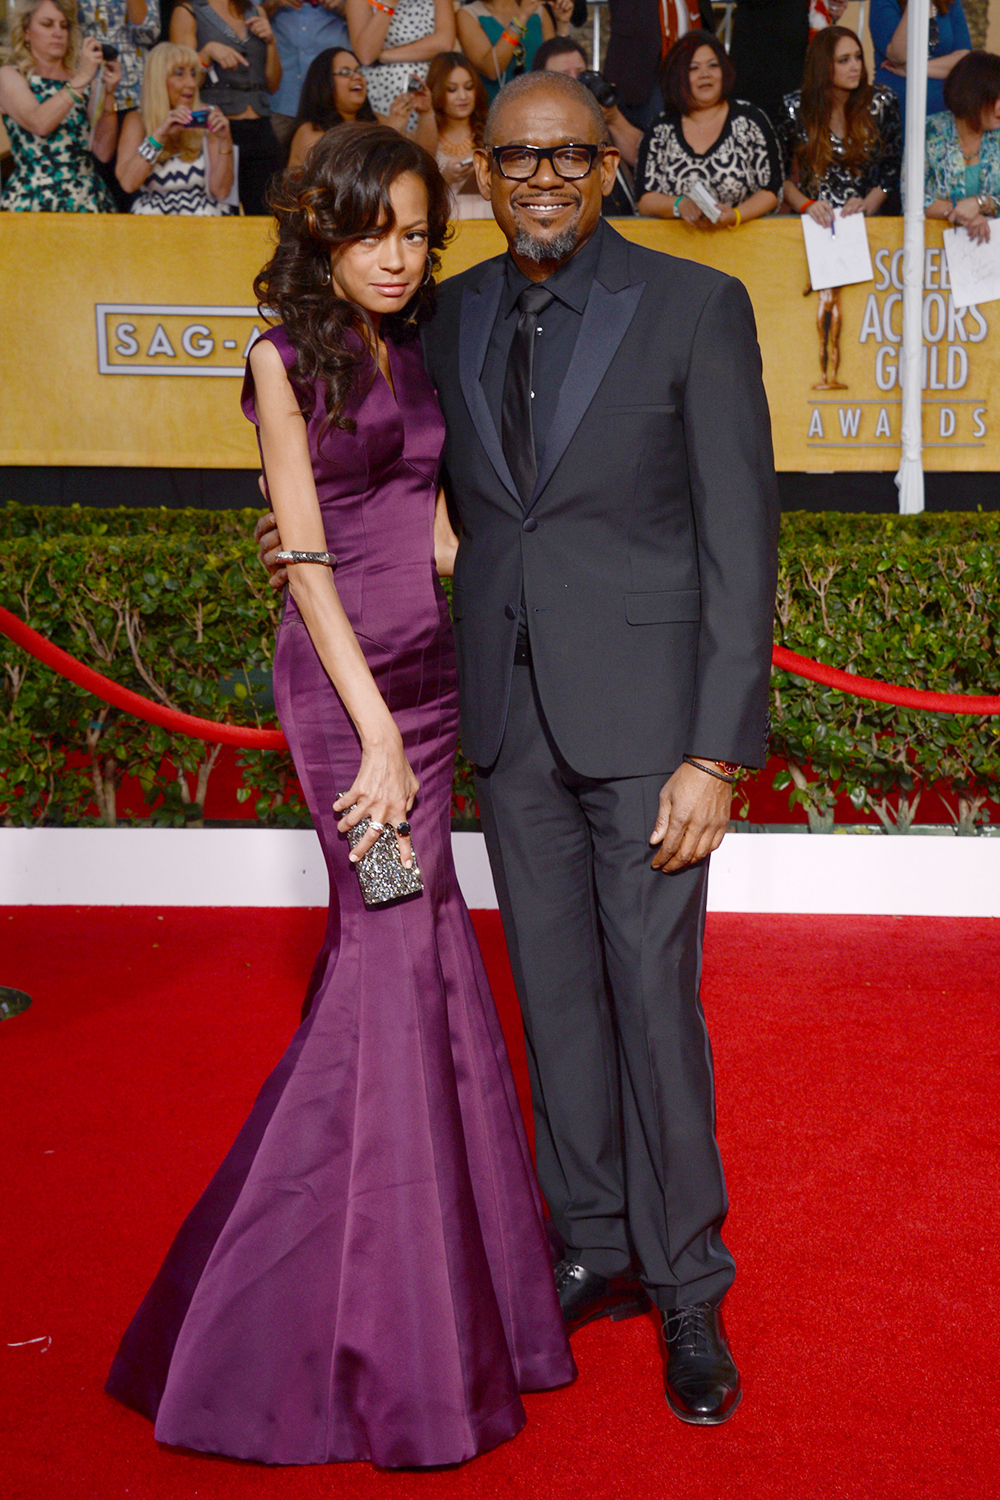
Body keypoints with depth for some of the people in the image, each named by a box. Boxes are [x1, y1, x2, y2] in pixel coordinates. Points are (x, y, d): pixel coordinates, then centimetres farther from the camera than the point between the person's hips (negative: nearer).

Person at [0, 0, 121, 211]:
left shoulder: (84, 80, 16)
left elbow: (103, 152, 6)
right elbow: (39, 124, -15)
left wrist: (109, 93, -2)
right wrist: (81, 80, -17)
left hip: (88, 201, 3)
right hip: (32, 202, -3)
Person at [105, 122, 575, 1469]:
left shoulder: (409, 356, 14)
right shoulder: (290, 356, -7)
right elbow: (306, 559, -13)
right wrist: (377, 735, -18)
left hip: (427, 665, 7)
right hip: (342, 678, -7)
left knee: (415, 942, 10)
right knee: (402, 943, -7)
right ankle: (389, 1336, 5)